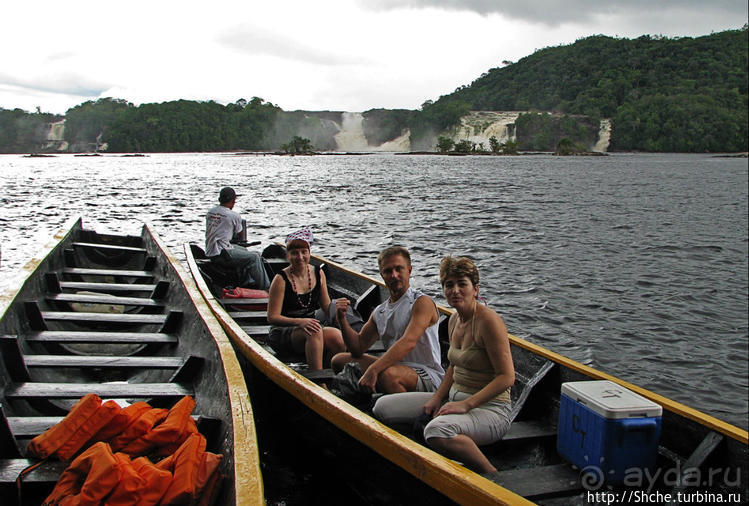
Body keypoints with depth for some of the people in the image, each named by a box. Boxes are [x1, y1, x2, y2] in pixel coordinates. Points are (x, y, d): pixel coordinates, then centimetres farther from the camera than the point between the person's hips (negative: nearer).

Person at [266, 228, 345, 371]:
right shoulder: (281, 279, -10)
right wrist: (299, 322, -27)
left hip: (308, 325, 5)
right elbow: (272, 317, -13)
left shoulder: (318, 273, 6)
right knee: (315, 332, -35)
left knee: (336, 337, -27)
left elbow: (326, 307, 14)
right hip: (282, 334, -4)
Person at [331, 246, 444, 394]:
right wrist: (342, 319, -2)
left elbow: (408, 342, -26)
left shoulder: (422, 303, -11)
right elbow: (358, 348, 14)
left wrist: (372, 370, -34)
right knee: (340, 360, 5)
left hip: (428, 375, -7)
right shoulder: (379, 312, 12)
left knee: (387, 374, -38)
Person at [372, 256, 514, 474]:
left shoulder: (488, 320, -18)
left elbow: (507, 377, -20)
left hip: (489, 408, -8)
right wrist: (438, 397, 3)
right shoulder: (454, 320, 7)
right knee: (382, 407, 1)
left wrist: (466, 404, -24)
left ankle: (493, 477, -16)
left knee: (438, 430, -40)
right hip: (454, 398, 8)